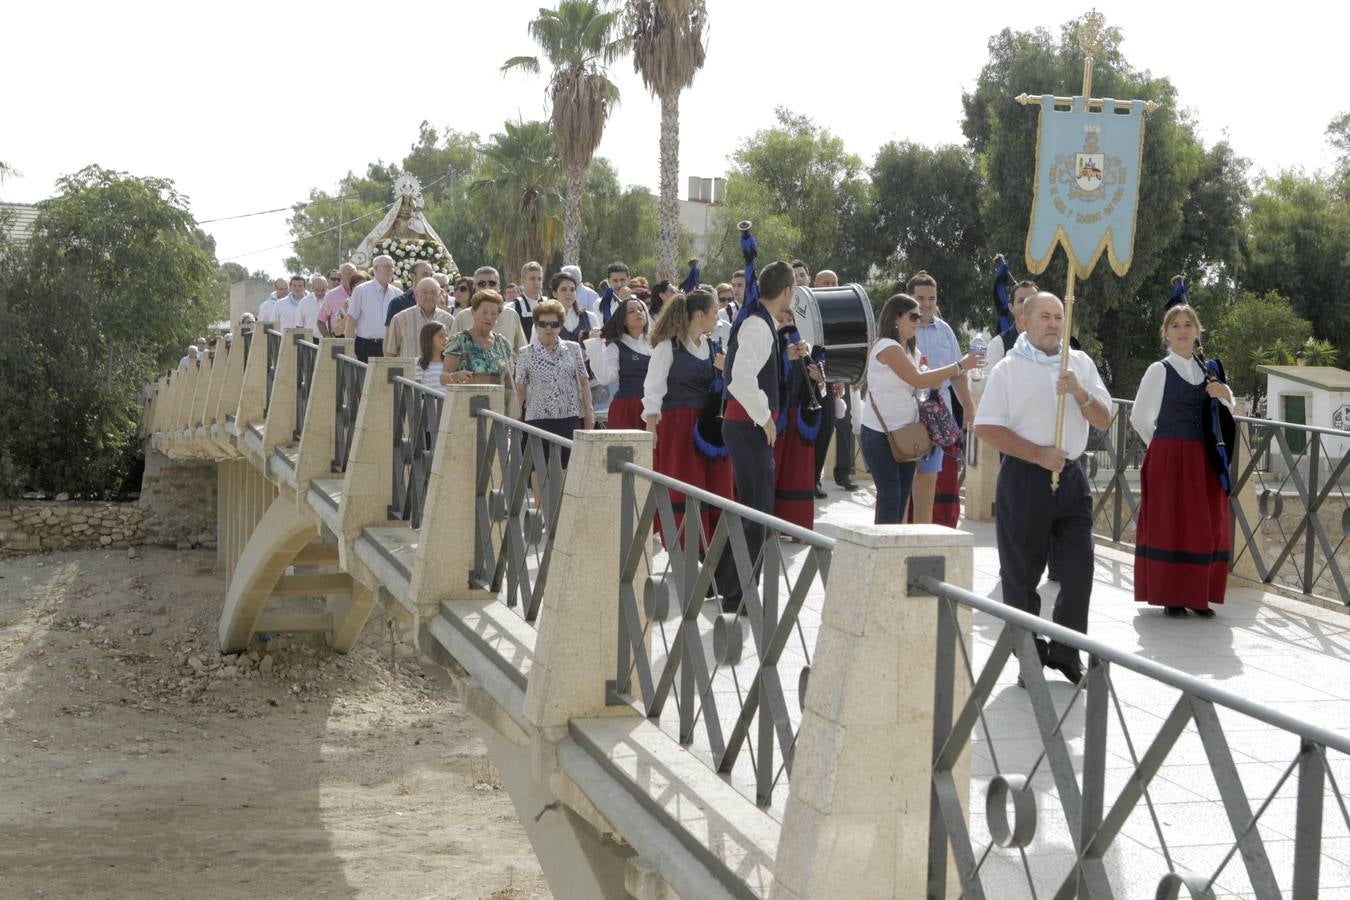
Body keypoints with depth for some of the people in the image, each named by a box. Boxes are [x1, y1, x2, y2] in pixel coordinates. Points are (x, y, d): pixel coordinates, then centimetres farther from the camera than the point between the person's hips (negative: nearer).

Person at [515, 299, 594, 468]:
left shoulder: (573, 349, 8)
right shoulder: (526, 354, 2)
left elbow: (584, 382, 12)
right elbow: (520, 390, 4)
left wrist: (589, 413, 9)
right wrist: (519, 420, 2)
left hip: (570, 418, 2)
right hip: (538, 419, -2)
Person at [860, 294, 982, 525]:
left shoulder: (910, 350, 14)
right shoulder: (887, 347, -15)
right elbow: (919, 380, -21)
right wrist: (960, 365, -19)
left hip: (905, 434, 8)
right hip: (879, 434, -8)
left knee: (902, 500, 6)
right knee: (890, 499, -10)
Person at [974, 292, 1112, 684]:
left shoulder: (1080, 363, 11)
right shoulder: (1009, 369, -1)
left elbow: (1104, 420, 8)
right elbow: (986, 427, -8)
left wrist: (1080, 393, -12)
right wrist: (1038, 454, -14)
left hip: (1071, 476, 4)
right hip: (1023, 478, -3)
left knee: (1079, 569, 0)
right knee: (1022, 573, 3)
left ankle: (1065, 652, 16)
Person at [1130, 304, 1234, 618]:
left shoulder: (1207, 369, 10)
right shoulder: (1159, 370, -4)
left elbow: (1226, 410, 20)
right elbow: (1140, 417, 0)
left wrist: (1225, 394, -2)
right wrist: (1163, 446, 7)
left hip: (1203, 459, 5)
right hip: (1169, 458, -5)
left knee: (1206, 527, 5)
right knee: (1169, 526, -1)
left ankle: (1197, 595, 14)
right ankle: (1171, 596, 7)